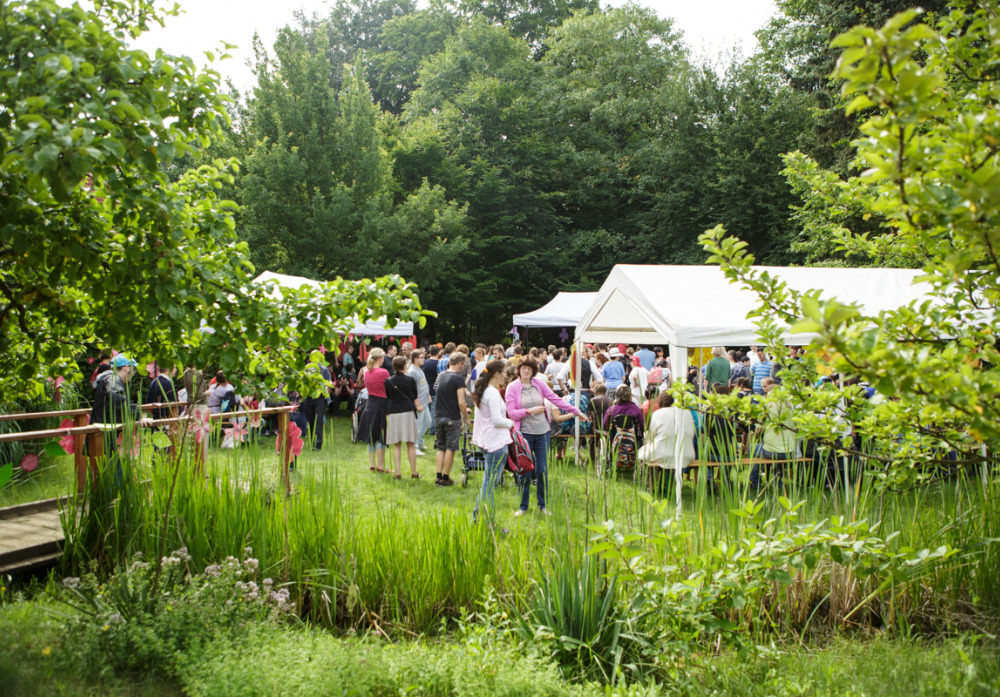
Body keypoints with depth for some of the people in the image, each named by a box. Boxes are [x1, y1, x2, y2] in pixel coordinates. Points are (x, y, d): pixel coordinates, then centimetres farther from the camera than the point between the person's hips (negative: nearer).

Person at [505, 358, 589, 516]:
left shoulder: (539, 383, 4)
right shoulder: (512, 387, -3)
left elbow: (556, 399, 8)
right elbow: (511, 412, -7)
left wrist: (577, 412, 9)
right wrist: (530, 411, -19)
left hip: (542, 432, 2)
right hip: (524, 432, -2)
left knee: (542, 470, 5)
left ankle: (543, 504, 19)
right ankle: (523, 506, 15)